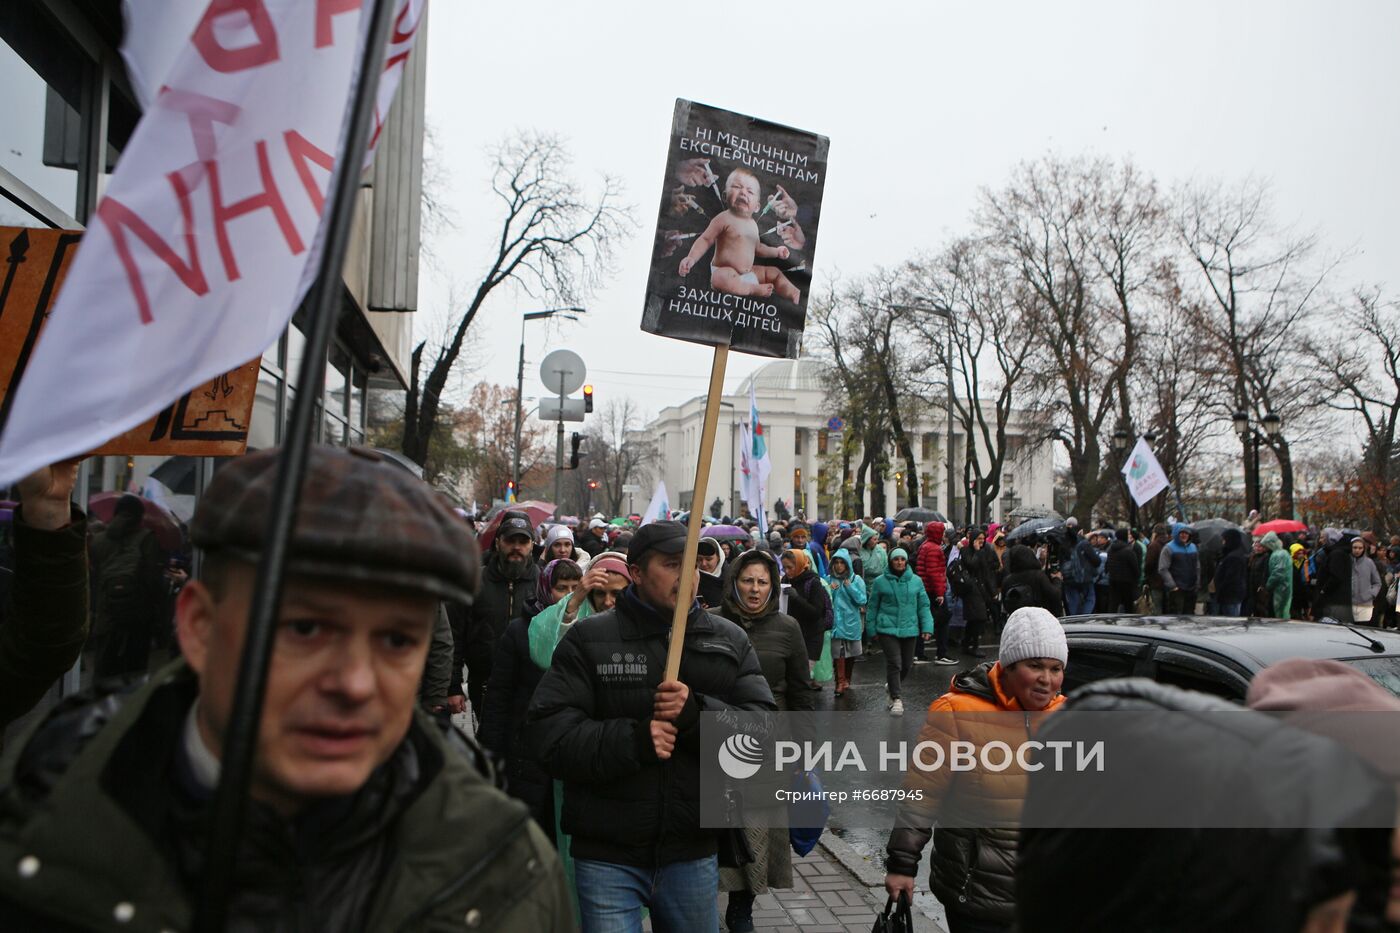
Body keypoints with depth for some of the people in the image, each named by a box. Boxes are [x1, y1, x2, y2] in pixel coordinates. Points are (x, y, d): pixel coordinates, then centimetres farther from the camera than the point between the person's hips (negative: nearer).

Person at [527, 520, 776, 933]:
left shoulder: (730, 640, 5)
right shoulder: (588, 639, -4)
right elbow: (548, 733, -11)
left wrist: (698, 713, -22)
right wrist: (632, 739, -24)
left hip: (693, 852, 3)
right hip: (607, 856, -3)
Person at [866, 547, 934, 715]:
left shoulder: (916, 581, 4)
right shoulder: (881, 582, -1)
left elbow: (923, 606, 6)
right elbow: (872, 607, 6)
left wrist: (927, 627, -1)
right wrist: (872, 629, 6)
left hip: (909, 629, 3)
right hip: (888, 629, -3)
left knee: (907, 664, 13)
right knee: (894, 663, -12)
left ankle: (892, 686, 41)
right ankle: (897, 699, -2)